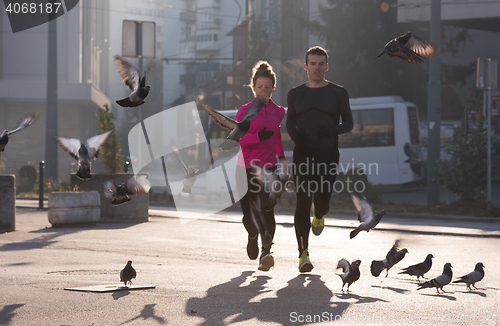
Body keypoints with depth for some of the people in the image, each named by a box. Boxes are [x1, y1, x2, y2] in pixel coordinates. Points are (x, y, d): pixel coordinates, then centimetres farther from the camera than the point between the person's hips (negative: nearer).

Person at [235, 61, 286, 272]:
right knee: (249, 211, 8)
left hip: (269, 167, 1)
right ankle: (252, 236, 41)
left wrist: (281, 156, 22)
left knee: (267, 210, -16)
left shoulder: (279, 112, 10)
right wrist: (258, 137, -20)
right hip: (247, 167, -1)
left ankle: (266, 253, -19)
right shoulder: (245, 111, 1)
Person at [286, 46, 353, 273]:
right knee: (303, 202, -8)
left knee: (322, 200, -4)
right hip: (303, 153, 0)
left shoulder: (338, 93, 5)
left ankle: (319, 215, 38)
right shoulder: (295, 94, 9)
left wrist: (333, 130, -13)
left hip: (328, 154, 0)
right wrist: (294, 135, -5)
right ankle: (303, 253, -6)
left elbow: (348, 122, 9)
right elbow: (289, 122, 17)